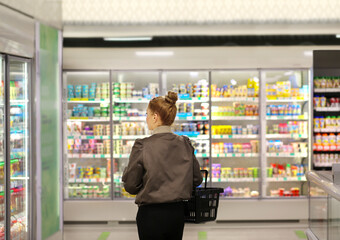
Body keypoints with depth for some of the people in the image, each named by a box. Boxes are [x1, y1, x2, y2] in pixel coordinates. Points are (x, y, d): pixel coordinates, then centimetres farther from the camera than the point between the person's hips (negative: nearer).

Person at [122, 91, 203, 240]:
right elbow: (196, 179, 8)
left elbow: (130, 185, -9)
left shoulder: (142, 146, -14)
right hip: (177, 212, 5)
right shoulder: (185, 144, 0)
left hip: (151, 215, -5)